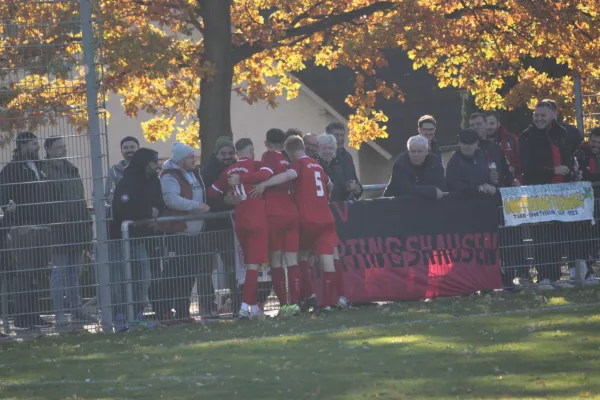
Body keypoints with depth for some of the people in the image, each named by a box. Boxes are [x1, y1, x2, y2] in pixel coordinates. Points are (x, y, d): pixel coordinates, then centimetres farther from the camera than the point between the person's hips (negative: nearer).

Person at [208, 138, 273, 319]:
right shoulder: (255, 165, -4)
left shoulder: (228, 171, 10)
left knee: (251, 264, 16)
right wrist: (242, 179, -19)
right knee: (254, 264, -7)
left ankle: (254, 306, 18)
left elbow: (212, 192, 13)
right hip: (257, 220, -5)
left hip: (240, 221, 5)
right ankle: (245, 306, -17)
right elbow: (265, 174, -26)